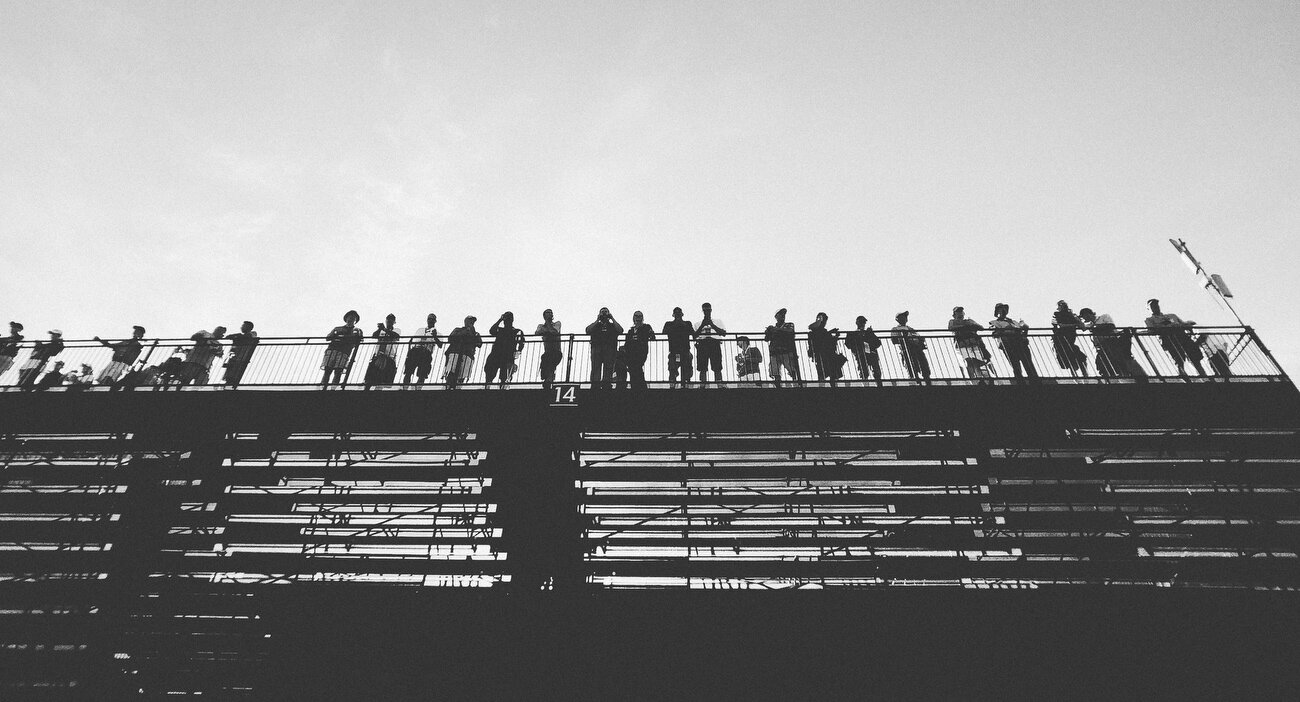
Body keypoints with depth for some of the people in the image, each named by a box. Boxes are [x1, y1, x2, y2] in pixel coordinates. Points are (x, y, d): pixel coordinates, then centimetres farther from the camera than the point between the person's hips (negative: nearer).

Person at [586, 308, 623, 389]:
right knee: (595, 367, -12)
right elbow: (588, 330, 3)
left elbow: (620, 331, 2)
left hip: (609, 349, 0)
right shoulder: (595, 325, 23)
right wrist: (597, 320, 5)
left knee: (608, 368, -10)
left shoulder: (612, 325, 22)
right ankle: (595, 387, -18)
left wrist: (612, 319, 6)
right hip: (596, 348, 0)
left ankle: (605, 387, -13)